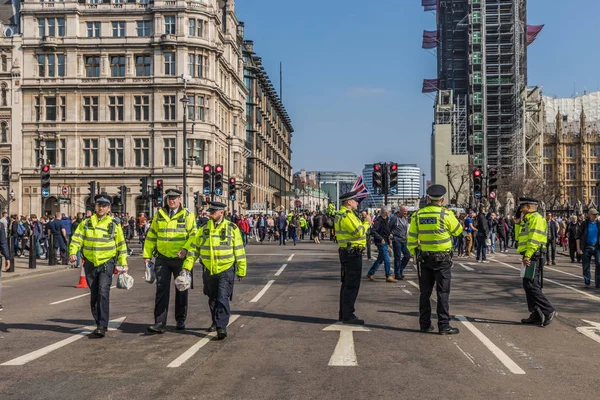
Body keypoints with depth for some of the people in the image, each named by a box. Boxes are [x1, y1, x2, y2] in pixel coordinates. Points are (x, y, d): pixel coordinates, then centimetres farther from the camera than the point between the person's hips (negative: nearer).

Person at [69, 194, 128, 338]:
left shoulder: (114, 225, 3)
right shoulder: (86, 223, 6)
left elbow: (121, 245, 8)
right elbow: (76, 239, 0)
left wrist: (123, 264, 6)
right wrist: (73, 253, -18)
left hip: (107, 263, -3)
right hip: (90, 264, 3)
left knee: (103, 292, -18)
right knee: (94, 296, 10)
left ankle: (102, 327, -18)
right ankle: (100, 324, 23)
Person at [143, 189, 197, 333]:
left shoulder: (187, 215, -1)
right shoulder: (159, 214, 9)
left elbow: (193, 236, -6)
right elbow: (151, 235, 12)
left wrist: (185, 249, -22)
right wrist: (147, 255, 7)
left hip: (180, 259, -2)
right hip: (162, 258, 2)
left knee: (181, 290, 10)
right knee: (162, 290, -3)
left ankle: (180, 320, 24)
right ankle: (160, 323, -3)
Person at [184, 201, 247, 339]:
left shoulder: (232, 228, -4)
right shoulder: (204, 229, 5)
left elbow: (239, 251, -1)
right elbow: (193, 248, 8)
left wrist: (241, 271, 0)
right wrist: (187, 266, -1)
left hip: (226, 270, -4)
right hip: (209, 271, 4)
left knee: (222, 298, -12)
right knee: (212, 299, 15)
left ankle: (222, 326, -11)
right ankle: (215, 322, 32)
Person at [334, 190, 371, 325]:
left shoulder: (341, 214, 17)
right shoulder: (347, 215, -17)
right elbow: (359, 232, -22)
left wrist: (363, 222, 7)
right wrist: (367, 222, -6)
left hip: (346, 252, 11)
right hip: (353, 253, -11)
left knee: (346, 284, 16)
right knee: (352, 285, -7)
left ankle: (343, 314, 22)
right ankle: (348, 316, -5)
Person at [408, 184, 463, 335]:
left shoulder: (418, 215, 0)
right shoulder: (446, 214, -12)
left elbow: (411, 238, 3)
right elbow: (458, 231, 3)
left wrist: (414, 254, 15)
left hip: (424, 257, 4)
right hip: (442, 258, -4)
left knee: (425, 292, 11)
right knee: (443, 293, 1)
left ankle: (425, 324, 16)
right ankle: (444, 325, 2)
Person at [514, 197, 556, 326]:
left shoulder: (536, 218, -12)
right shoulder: (527, 220, 20)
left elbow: (534, 239, -22)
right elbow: (519, 237, 25)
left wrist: (528, 255, -27)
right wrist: (517, 224, 15)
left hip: (533, 256, -11)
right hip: (530, 257, 11)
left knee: (530, 285, -14)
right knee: (531, 286, 12)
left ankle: (548, 311, -11)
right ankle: (536, 315, 16)